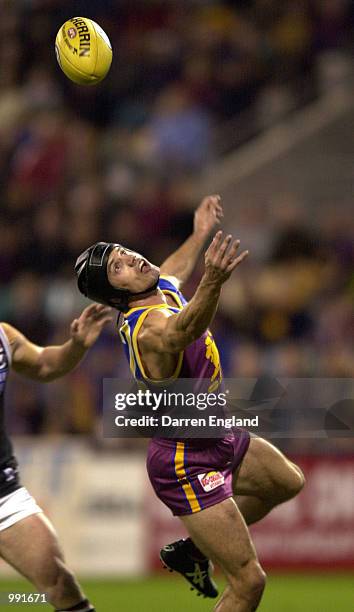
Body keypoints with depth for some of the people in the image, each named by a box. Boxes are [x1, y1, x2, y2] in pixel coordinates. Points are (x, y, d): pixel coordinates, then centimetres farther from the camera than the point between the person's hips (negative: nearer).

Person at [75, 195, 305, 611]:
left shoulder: (163, 289, -2)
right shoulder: (149, 328, -32)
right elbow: (180, 332, -58)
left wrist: (200, 234, 38)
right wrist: (212, 283, -74)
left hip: (217, 438, 10)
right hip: (187, 466, -10)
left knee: (287, 483, 32)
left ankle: (190, 551, 37)